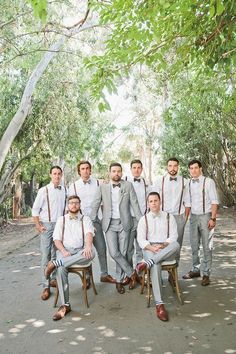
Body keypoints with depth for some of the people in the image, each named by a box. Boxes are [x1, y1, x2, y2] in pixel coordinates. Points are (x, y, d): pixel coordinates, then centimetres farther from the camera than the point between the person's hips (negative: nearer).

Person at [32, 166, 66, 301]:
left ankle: (53, 279, 23)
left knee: (56, 254, 10)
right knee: (46, 255, -3)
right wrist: (38, 226, -6)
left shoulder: (64, 190, 4)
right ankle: (46, 286, 1)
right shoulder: (44, 190, -4)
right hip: (47, 225, -3)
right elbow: (35, 210, -1)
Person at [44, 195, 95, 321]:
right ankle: (65, 305, -26)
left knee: (91, 253, -36)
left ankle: (54, 263, -31)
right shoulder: (61, 220, 16)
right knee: (61, 269, -32)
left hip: (80, 251, 0)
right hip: (64, 251, 1)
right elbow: (56, 239, 7)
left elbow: (89, 233, -9)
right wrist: (63, 251, -14)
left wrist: (88, 246, -32)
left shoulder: (85, 219, 11)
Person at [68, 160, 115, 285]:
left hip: (95, 219, 1)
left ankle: (104, 274, 20)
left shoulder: (97, 183, 3)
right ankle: (86, 277, 19)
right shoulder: (74, 186, 2)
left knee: (101, 247, 4)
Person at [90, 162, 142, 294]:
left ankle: (119, 280, 20)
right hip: (110, 224, 0)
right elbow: (96, 205, 6)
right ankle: (132, 273, 10)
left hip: (124, 223, 0)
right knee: (114, 253, -10)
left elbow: (135, 204, 1)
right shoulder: (103, 187, 3)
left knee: (122, 252, 3)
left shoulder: (128, 185, 1)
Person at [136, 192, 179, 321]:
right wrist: (151, 248, -17)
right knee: (155, 265, -37)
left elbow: (173, 236, 3)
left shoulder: (169, 217, 13)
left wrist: (163, 245, -17)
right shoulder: (144, 219, 12)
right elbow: (141, 239, 3)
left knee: (176, 245, -36)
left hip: (167, 250, 1)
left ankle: (147, 263, -38)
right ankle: (159, 304, -40)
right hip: (149, 249, -1)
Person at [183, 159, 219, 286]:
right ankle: (195, 270, 27)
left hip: (205, 216, -5)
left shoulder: (208, 182, -9)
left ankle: (206, 274, 13)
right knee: (194, 245, 13)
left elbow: (214, 201, -10)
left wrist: (213, 218, -15)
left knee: (207, 247, 3)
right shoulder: (189, 183, 6)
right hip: (193, 217, 5)